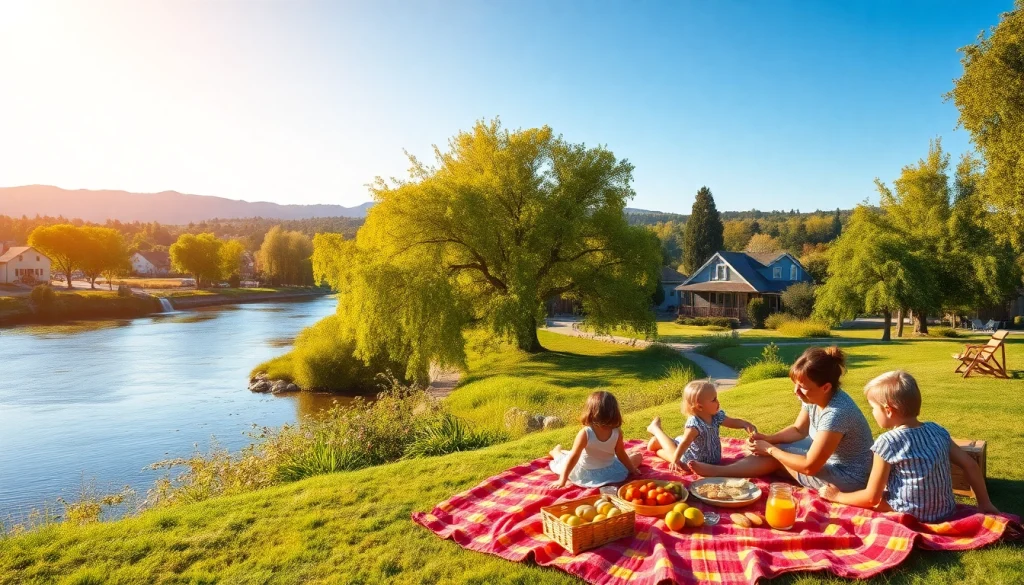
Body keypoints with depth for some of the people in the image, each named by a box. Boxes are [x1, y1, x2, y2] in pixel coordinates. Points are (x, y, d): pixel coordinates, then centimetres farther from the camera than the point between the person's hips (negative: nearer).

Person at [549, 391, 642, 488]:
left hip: (584, 473, -1)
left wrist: (562, 480, -18)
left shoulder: (585, 433, -29)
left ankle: (557, 453, 55)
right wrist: (632, 469, 11)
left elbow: (573, 457, -24)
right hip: (609, 472, 1)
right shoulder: (617, 432, -22)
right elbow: (621, 454, -7)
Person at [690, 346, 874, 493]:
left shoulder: (836, 413, -34)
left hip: (847, 478, -8)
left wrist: (770, 449, -18)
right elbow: (798, 430, 8)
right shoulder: (815, 396, -8)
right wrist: (767, 439, -9)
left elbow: (809, 466, -29)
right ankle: (718, 470, 11)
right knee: (774, 450, 4)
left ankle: (718, 471, 4)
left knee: (774, 456, -7)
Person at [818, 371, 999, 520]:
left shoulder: (888, 442, -16)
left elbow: (871, 498, -13)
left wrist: (837, 496, 2)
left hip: (912, 517, -6)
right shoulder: (937, 431, 1)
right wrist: (985, 503, 15)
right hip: (945, 510, 6)